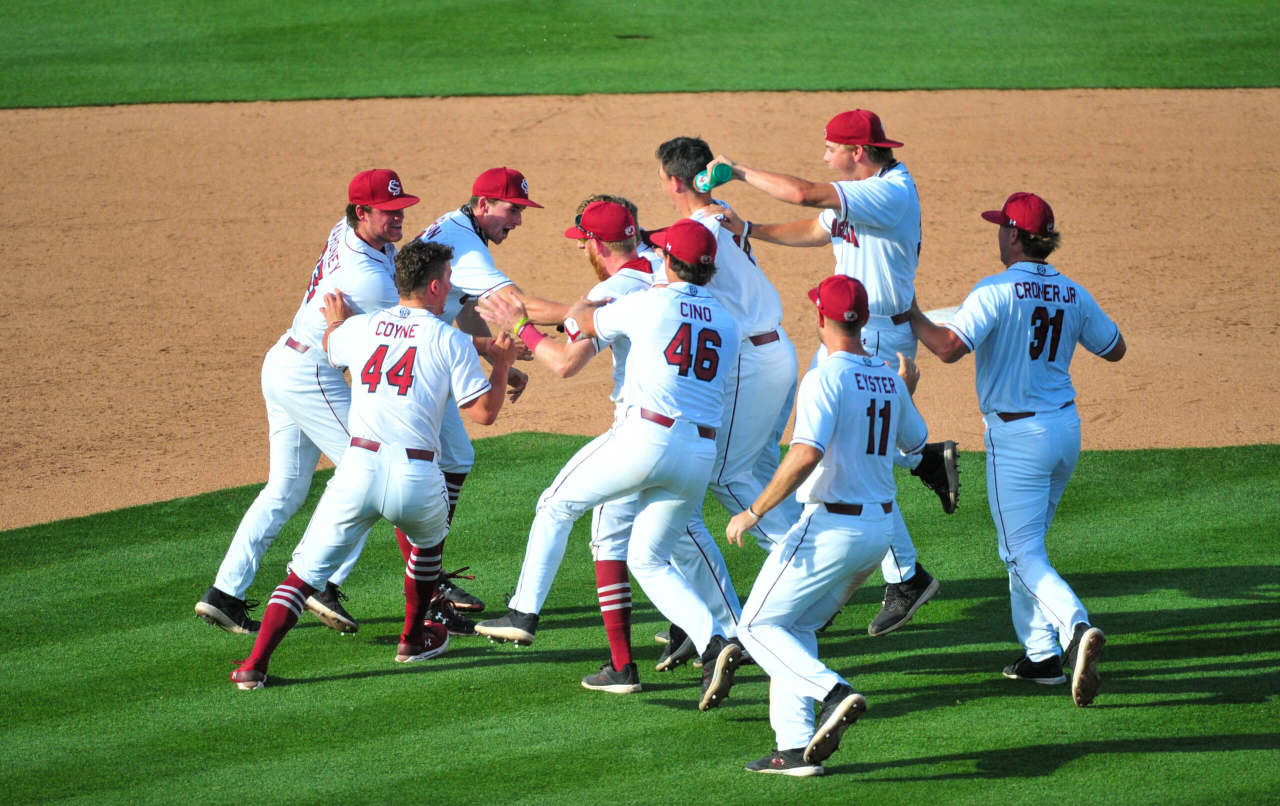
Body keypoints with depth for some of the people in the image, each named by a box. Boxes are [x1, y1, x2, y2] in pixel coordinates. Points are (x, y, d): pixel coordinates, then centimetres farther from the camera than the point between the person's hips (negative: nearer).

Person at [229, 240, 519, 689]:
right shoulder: (451, 341, 4)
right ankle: (414, 640, 42)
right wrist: (502, 365, 19)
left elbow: (329, 347, 38)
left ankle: (256, 664, -11)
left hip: (359, 468, 1)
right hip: (417, 479, -1)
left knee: (307, 569, 3)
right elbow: (484, 412, 1)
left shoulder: (359, 328, 14)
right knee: (428, 540, 32)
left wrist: (336, 320, 61)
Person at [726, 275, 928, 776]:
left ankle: (834, 693, -19)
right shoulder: (888, 381, 8)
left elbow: (806, 454, -29)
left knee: (758, 626, 3)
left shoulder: (826, 378, -16)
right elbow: (915, 441, 26)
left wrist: (754, 512, -23)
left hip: (831, 528, -8)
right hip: (881, 529, 8)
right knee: (796, 628, 19)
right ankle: (795, 750, 11)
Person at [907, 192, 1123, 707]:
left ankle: (1076, 628, -30)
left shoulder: (996, 292, -16)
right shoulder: (1073, 295, 4)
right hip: (1066, 427, 7)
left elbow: (950, 348, -26)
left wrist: (912, 316, -10)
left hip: (1017, 435, -7)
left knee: (1024, 552, -6)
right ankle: (1041, 654, 21)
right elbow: (1114, 349, 16)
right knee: (1026, 543, 21)